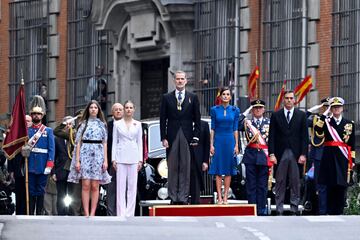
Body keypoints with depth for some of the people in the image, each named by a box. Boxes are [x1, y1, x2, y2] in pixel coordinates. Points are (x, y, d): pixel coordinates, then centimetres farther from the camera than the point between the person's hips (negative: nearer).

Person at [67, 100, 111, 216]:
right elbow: (78, 142, 5)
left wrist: (105, 160, 2)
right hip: (85, 154, -1)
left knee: (95, 186, -2)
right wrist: (77, 160, -4)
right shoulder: (83, 124, 8)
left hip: (98, 155, 1)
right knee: (86, 185, -7)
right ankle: (86, 214, -6)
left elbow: (104, 143, 11)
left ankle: (92, 213, 0)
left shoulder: (102, 124, 13)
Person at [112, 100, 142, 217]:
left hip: (133, 157, 1)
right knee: (121, 186, -4)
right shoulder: (117, 124, 6)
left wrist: (140, 160, 4)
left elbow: (140, 142, 11)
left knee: (132, 186, 0)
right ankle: (121, 214, -4)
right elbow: (114, 142, 6)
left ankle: (130, 213, 3)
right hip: (121, 157, -1)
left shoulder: (137, 124, 10)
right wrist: (113, 159, -1)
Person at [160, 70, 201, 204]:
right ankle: (173, 197, 3)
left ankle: (183, 197, 0)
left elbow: (197, 120, 8)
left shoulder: (193, 98, 9)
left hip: (187, 137, 0)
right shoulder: (167, 98, 9)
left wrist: (196, 137, -1)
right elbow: (163, 119, 6)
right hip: (172, 137, 0)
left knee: (185, 168, -1)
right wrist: (163, 138, -2)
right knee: (172, 168, 0)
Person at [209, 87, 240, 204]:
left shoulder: (235, 110, 5)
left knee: (228, 171, 2)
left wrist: (236, 145, 1)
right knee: (218, 170, -2)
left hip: (230, 141, 1)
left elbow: (235, 129, 6)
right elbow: (212, 128, 3)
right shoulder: (215, 110, 3)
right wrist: (211, 144, -3)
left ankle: (225, 197, 6)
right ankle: (219, 197, 0)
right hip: (218, 140, -1)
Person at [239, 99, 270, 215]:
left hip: (264, 156, 0)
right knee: (251, 185, 3)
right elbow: (236, 126, -10)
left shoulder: (269, 122, 7)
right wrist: (245, 113, -7)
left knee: (262, 185, 4)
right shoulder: (247, 122, 7)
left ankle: (261, 210, 9)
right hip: (250, 156, 0)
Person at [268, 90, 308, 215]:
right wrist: (271, 154, -5)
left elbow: (304, 136, 5)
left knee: (295, 183, 1)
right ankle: (279, 210, 3)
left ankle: (294, 209, 5)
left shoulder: (301, 115, 7)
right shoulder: (276, 115, 7)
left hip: (296, 154, 0)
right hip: (280, 154, 0)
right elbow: (272, 136, 4)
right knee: (280, 182, 1)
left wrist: (303, 154, -3)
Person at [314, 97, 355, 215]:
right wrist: (325, 114, -12)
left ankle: (339, 211, 5)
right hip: (329, 157, 0)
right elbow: (318, 131, -15)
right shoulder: (326, 122, 7)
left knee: (341, 186, -1)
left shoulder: (349, 124, 9)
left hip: (343, 159, 0)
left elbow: (352, 144, 9)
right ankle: (330, 211, 7)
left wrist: (352, 160, 3)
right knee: (330, 185, 1)